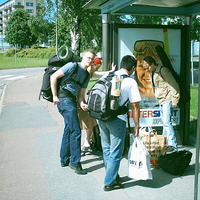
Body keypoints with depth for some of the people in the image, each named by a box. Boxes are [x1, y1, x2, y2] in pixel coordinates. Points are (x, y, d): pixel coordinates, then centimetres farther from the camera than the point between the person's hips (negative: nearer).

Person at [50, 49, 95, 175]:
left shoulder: (87, 75, 17)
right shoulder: (73, 66, -6)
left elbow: (81, 93, 14)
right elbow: (54, 77, -11)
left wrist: (82, 103, -8)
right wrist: (55, 96, -11)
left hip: (72, 100, 9)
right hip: (64, 98, -9)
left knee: (69, 129, 16)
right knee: (76, 131, -10)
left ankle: (65, 160, 29)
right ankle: (75, 163, -3)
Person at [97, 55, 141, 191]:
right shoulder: (131, 82, -7)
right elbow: (135, 107, -7)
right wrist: (136, 126, 2)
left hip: (101, 117, 6)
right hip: (117, 119, -6)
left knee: (106, 149, 19)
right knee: (115, 152, 6)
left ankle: (113, 176, 34)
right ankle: (110, 182, 13)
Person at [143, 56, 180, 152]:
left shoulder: (163, 70, -13)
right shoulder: (152, 73, 14)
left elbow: (174, 85, -14)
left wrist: (174, 100, -15)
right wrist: (157, 96, 16)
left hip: (167, 100, -9)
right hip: (161, 101, 9)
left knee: (166, 122, -14)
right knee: (165, 122, 11)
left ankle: (173, 145, -10)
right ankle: (164, 143, 17)